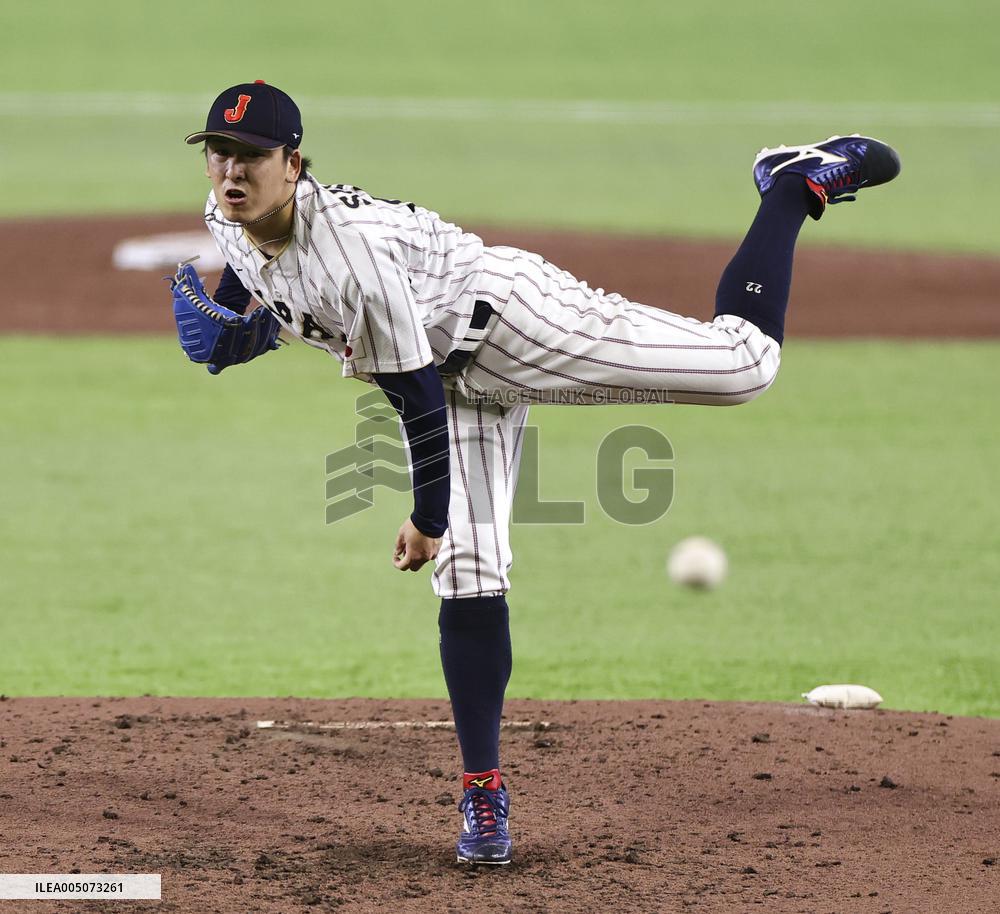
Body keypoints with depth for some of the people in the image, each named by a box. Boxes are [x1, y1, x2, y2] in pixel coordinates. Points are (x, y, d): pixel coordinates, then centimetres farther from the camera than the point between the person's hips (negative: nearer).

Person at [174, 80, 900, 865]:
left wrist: (426, 518, -17)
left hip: (512, 322, -7)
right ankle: (483, 793, 7)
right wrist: (232, 334, -9)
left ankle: (798, 182, 14)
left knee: (746, 363, -9)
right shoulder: (228, 219, -9)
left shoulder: (350, 250, -34)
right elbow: (255, 290, 16)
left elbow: (418, 395, -27)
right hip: (460, 373, 8)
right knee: (467, 573, 1)